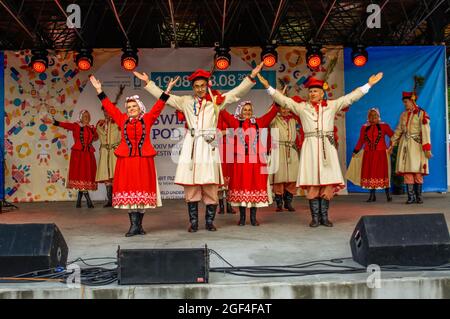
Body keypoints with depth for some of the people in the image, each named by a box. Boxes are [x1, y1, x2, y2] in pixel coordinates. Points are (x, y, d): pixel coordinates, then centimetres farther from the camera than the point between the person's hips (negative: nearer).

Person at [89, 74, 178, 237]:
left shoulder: (147, 119, 8)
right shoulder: (122, 120, 11)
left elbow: (158, 107, 4)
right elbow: (109, 106, 13)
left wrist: (167, 91, -2)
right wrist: (99, 90, 12)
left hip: (143, 159, -1)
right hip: (126, 160, 1)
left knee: (142, 190, 1)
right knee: (129, 190, -2)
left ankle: (138, 224, 9)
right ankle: (134, 225, 0)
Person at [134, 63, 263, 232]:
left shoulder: (217, 100, 12)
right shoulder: (185, 101, 15)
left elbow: (238, 92, 8)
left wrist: (251, 77, -1)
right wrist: (147, 82, 18)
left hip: (209, 144, -1)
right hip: (192, 144, 1)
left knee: (210, 185, -3)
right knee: (190, 184, -1)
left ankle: (209, 221, 7)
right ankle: (193, 222, 6)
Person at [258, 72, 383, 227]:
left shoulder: (332, 105, 13)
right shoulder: (302, 107, 10)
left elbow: (351, 97, 13)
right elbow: (283, 100, 6)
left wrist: (368, 84, 10)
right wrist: (268, 87, -2)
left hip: (327, 147, 1)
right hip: (310, 147, -1)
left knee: (328, 182, -1)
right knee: (312, 183, -3)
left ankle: (324, 217, 6)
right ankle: (315, 217, 2)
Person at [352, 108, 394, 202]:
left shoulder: (384, 126, 7)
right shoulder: (364, 128, 13)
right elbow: (361, 141, 13)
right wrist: (355, 151, 7)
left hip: (380, 154, -2)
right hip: (368, 154, 2)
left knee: (382, 172, -5)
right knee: (370, 173, 0)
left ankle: (388, 194, 3)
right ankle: (372, 195, 6)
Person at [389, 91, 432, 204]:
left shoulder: (422, 114, -5)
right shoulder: (404, 114, 12)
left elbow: (426, 131, -11)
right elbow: (398, 130, 18)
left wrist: (427, 148, -16)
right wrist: (392, 144, 15)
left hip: (417, 145, -5)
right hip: (405, 144, 5)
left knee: (417, 171, -3)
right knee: (407, 171, 0)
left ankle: (418, 196, 8)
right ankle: (411, 196, 3)